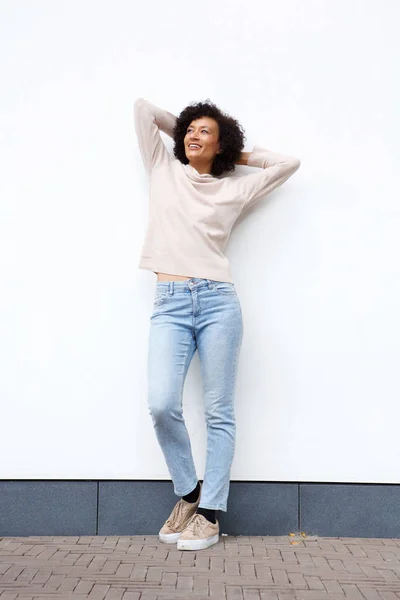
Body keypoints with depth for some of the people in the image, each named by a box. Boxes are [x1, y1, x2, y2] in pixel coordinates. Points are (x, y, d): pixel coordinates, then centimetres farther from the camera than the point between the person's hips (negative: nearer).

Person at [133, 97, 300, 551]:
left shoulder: (234, 190, 14)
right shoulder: (163, 171, 18)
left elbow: (288, 163, 18)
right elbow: (142, 108, 21)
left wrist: (241, 154, 24)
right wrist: (176, 126, 30)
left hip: (217, 301, 0)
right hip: (169, 304, 0)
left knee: (219, 413, 0)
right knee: (162, 405, -14)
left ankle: (210, 513, 9)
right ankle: (188, 494, 9)